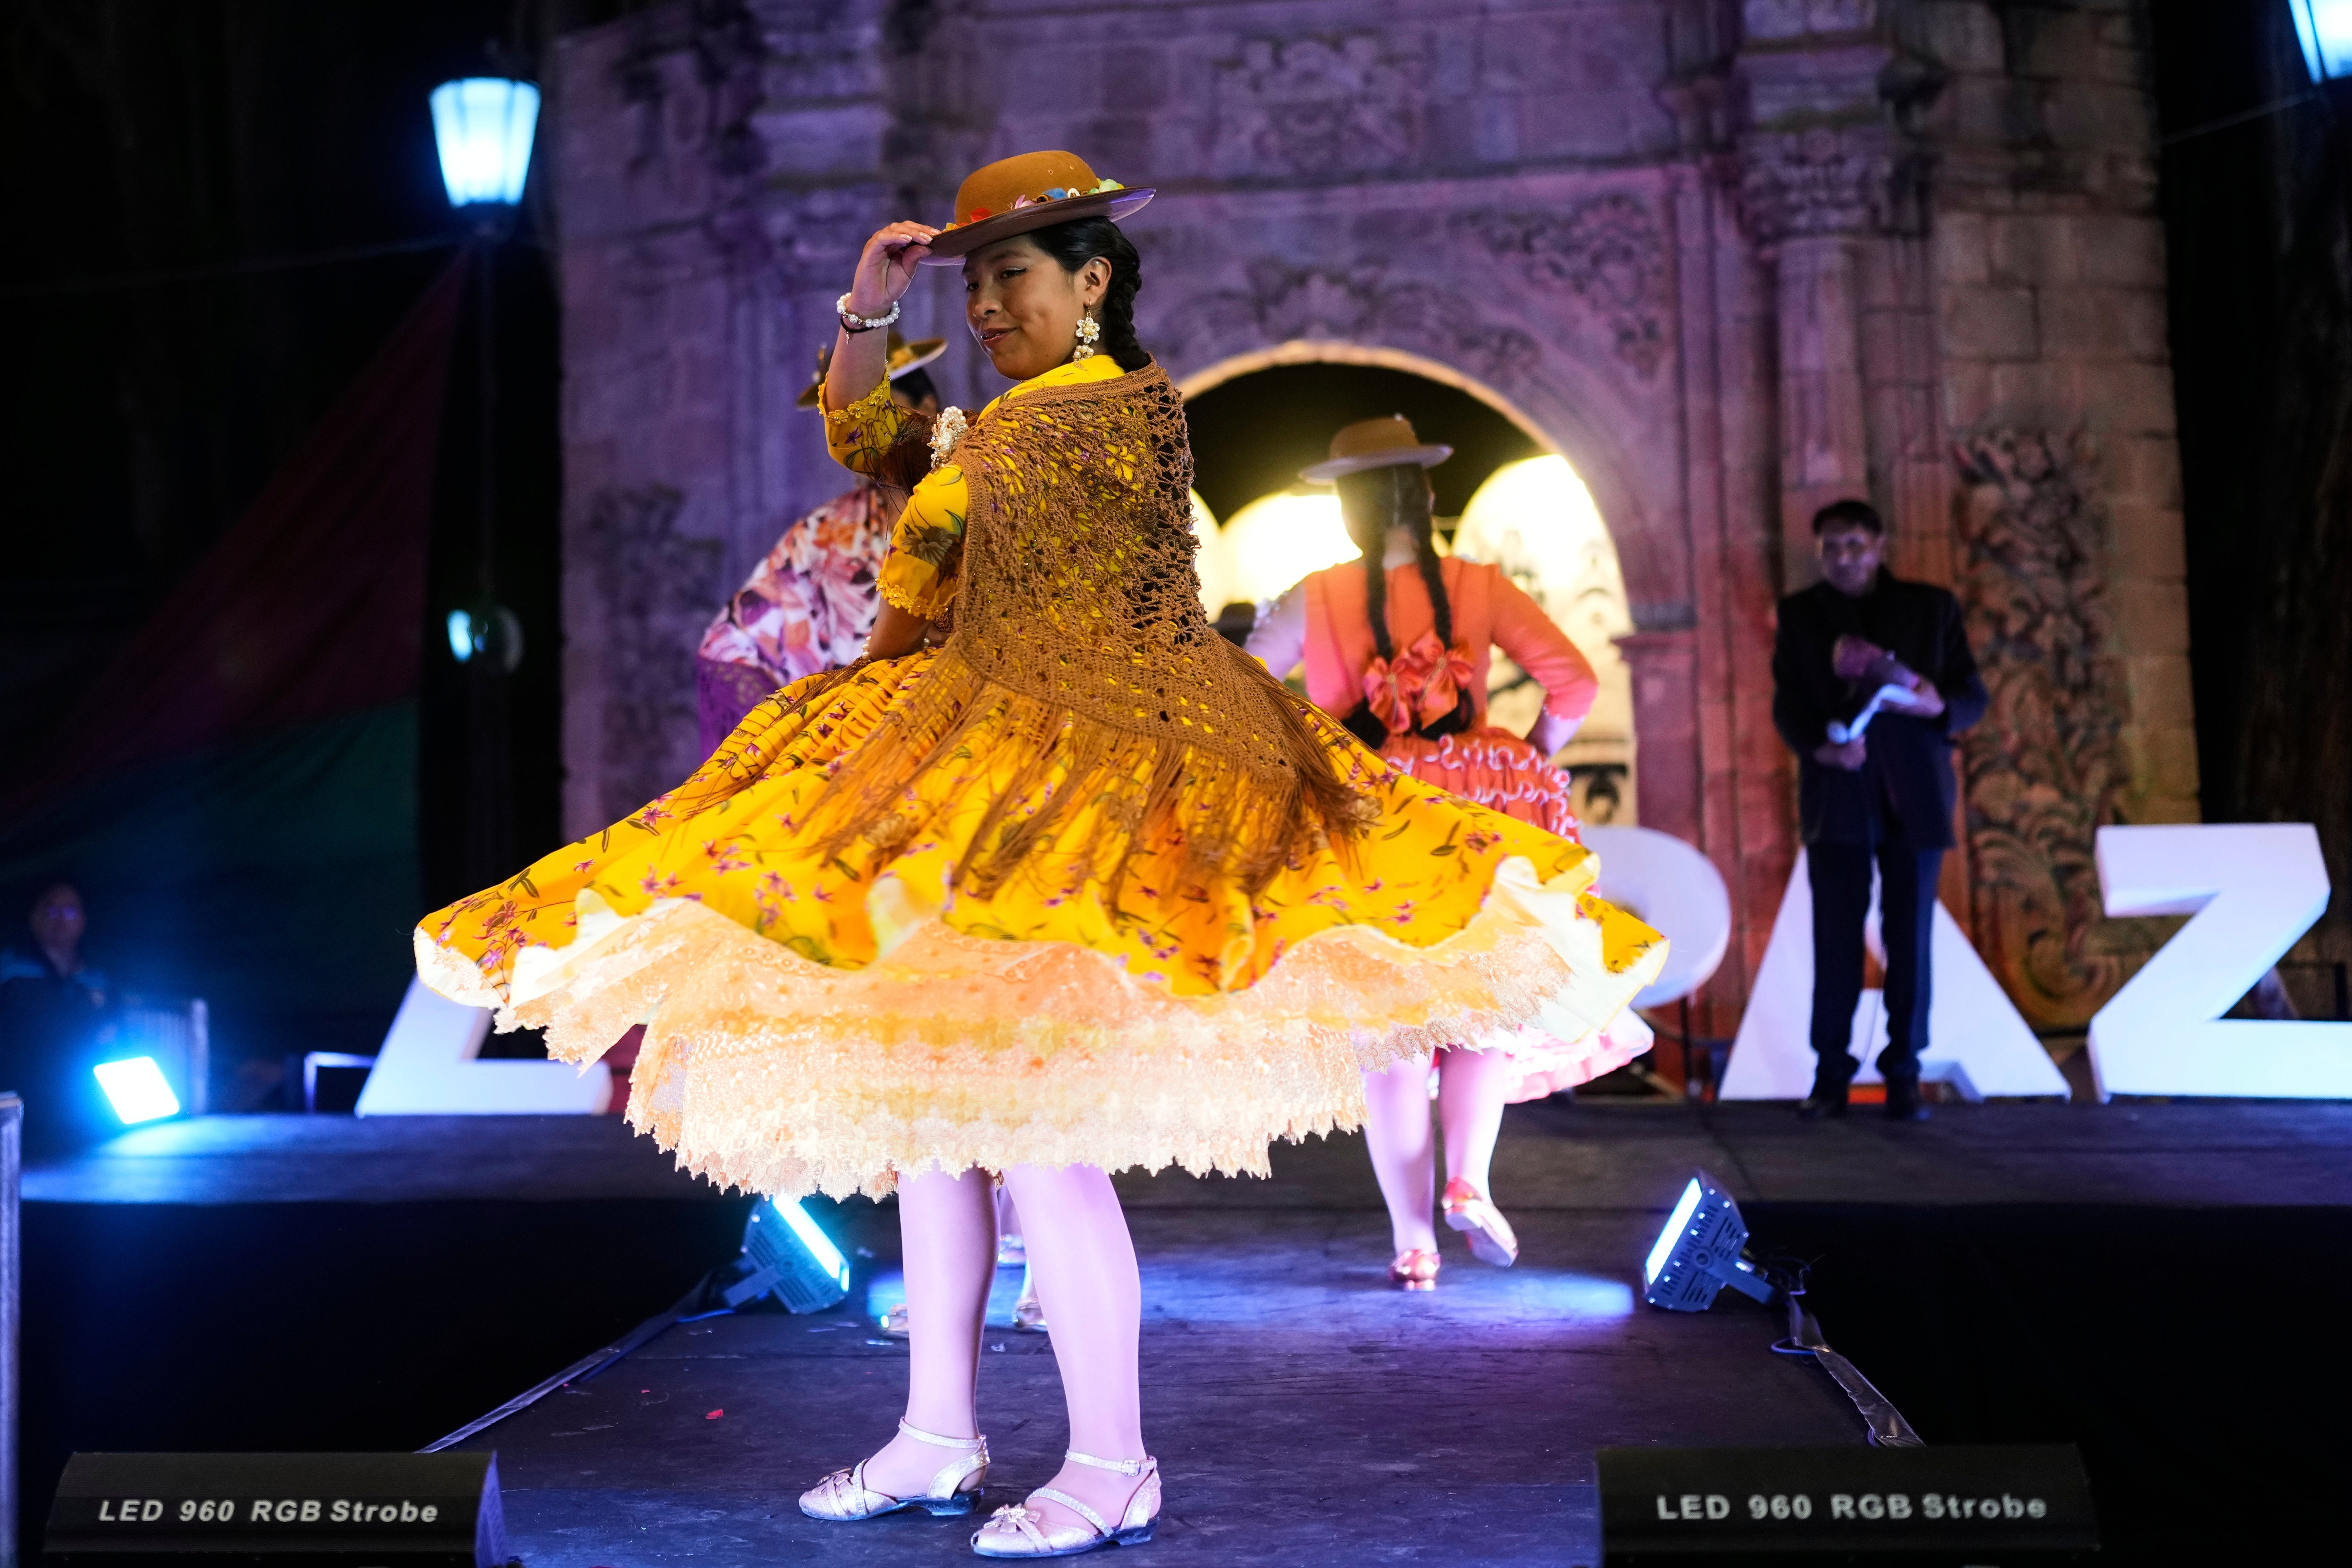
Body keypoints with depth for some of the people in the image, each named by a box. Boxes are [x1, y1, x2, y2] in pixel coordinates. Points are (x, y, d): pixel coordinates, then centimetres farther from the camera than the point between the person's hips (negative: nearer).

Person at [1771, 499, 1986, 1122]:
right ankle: (1830, 1078, 5)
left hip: (1912, 797, 0)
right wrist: (1818, 747, -16)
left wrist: (1938, 705, -16)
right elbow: (1786, 703, 4)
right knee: (1835, 942, -1)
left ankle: (1903, 1077, 8)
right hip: (1835, 798, 0)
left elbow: (1973, 696, 7)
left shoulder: (1931, 608, 9)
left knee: (1910, 941, 0)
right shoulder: (1799, 614, 10)